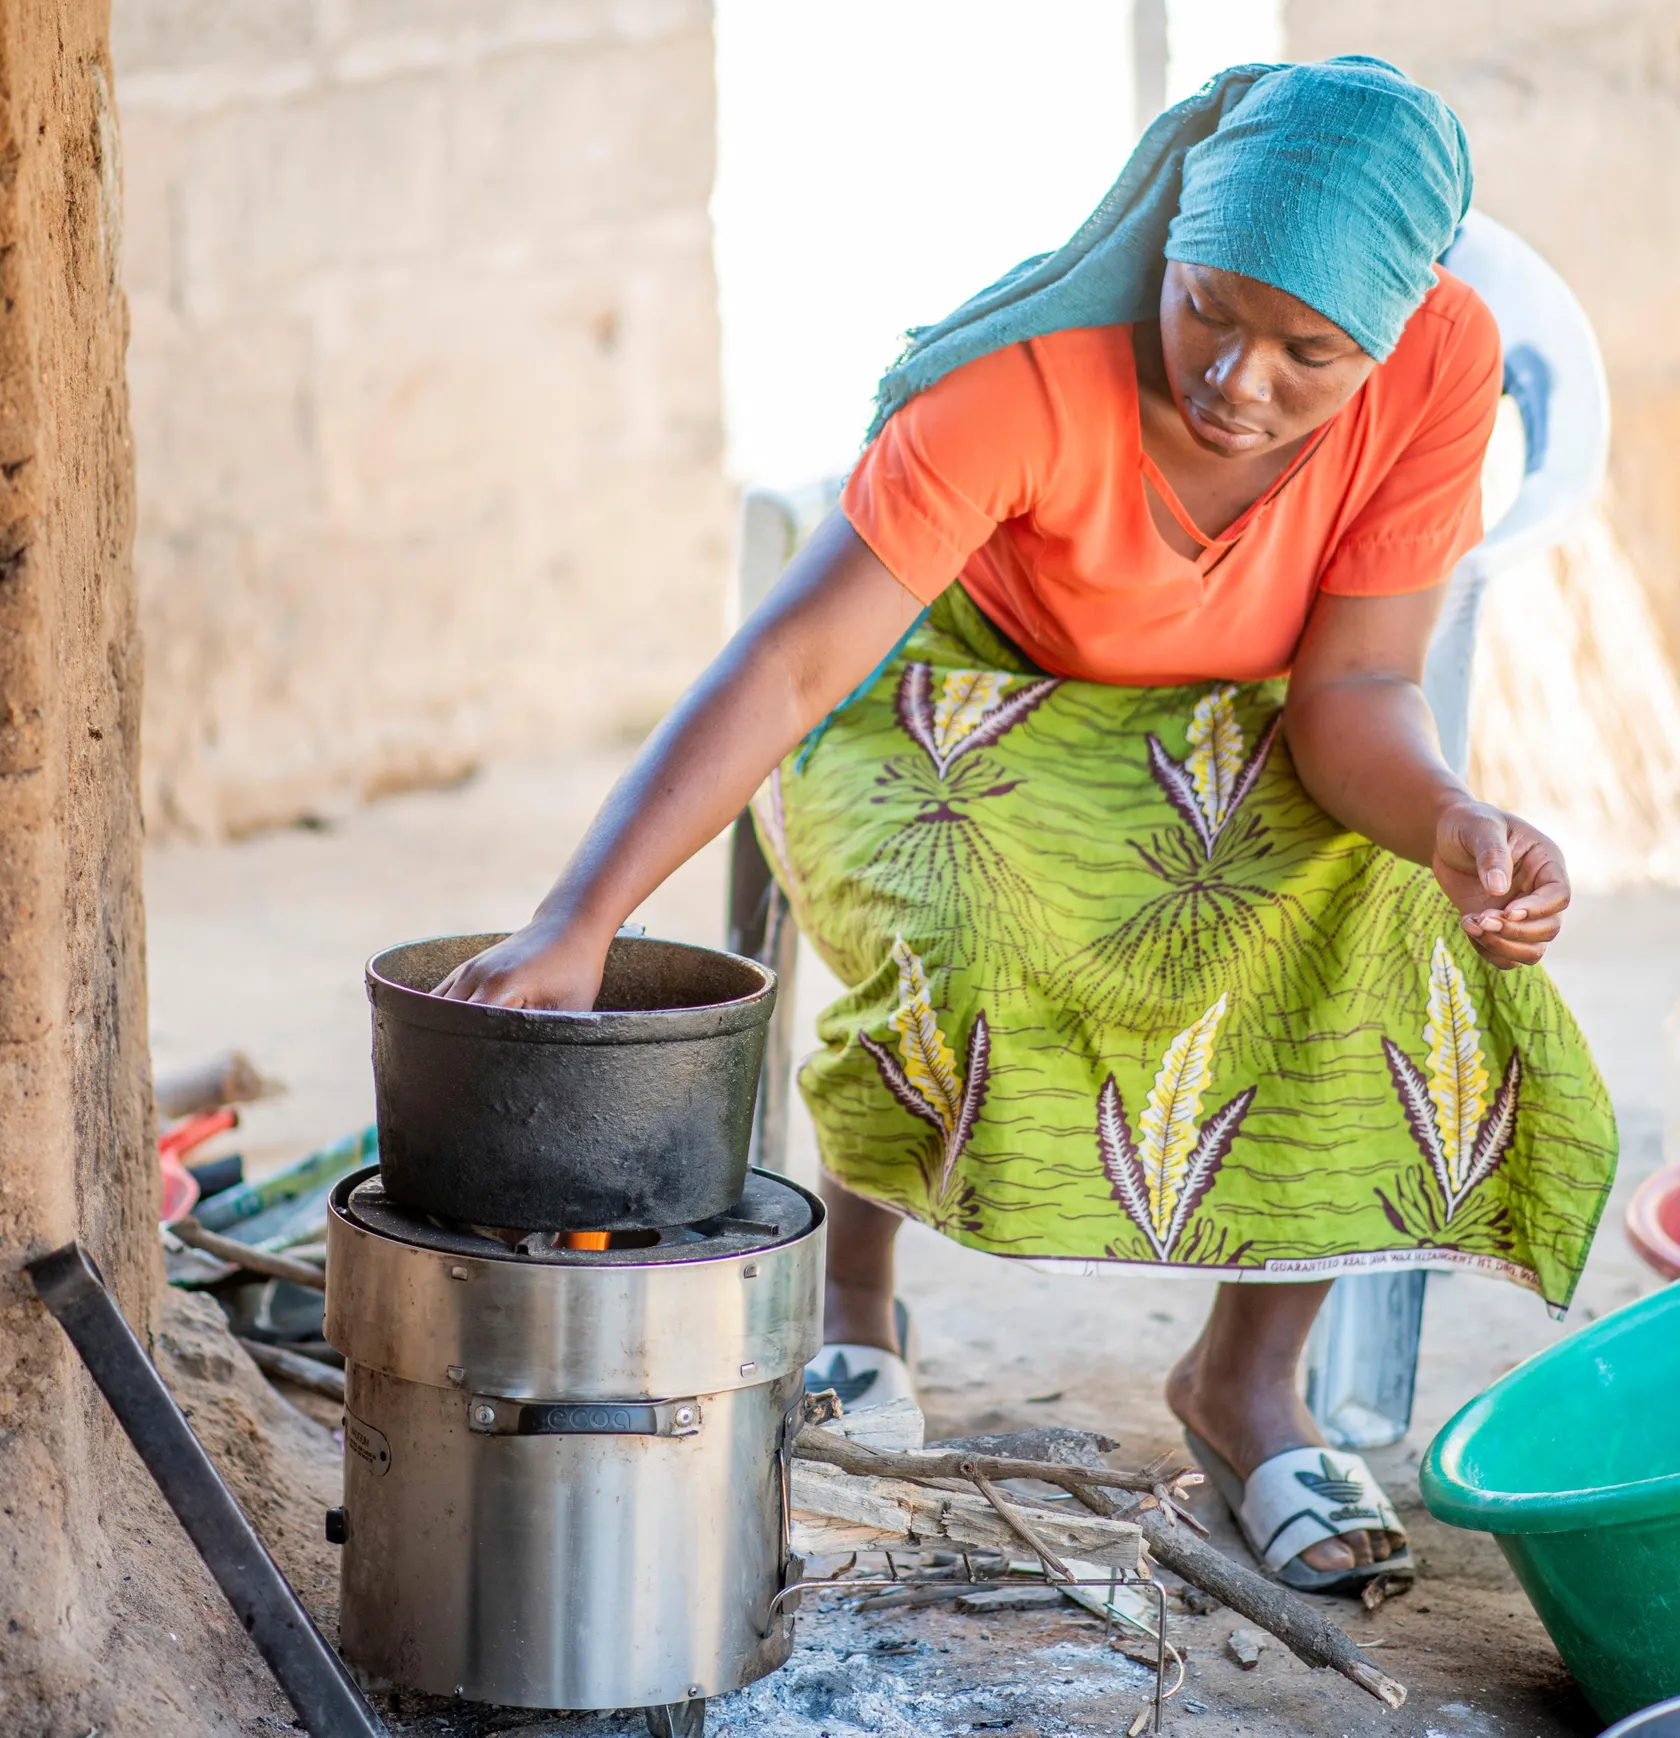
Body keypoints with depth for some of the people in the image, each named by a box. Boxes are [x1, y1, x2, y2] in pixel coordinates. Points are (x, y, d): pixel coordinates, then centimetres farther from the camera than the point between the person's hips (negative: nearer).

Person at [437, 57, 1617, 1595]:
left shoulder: (1443, 362, -25)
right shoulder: (1033, 378, -35)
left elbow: (1354, 688, -20)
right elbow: (789, 662, -38)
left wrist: (1459, 826, -43)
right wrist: (577, 922, -48)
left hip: (1235, 736, 3)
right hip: (964, 703, -3)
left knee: (1398, 907, -26)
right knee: (971, 928, -34)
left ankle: (1250, 1376, -7)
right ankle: (852, 1273, -2)